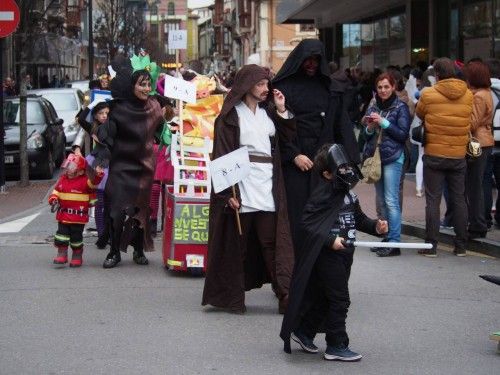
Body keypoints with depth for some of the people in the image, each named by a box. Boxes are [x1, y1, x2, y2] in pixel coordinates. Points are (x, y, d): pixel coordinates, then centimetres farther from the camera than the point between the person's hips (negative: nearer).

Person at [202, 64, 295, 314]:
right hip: (241, 187, -4)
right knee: (237, 244, 3)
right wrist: (228, 193, -15)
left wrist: (282, 111, 4)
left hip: (267, 187, 4)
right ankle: (232, 297, 12)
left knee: (271, 242, -1)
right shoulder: (231, 116, -2)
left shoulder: (267, 113, 16)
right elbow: (222, 155, -7)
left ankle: (285, 295, -5)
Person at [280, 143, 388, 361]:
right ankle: (336, 346, 5)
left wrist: (375, 227, 6)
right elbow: (306, 223, -22)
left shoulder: (347, 192, 11)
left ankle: (303, 331, 32)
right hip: (329, 255, -9)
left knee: (325, 298, 18)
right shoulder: (323, 194, -18)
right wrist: (330, 240, -26)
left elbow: (358, 218, 23)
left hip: (343, 254, 9)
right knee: (339, 300, -4)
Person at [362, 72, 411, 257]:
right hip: (375, 157, 6)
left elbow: (403, 134, -7)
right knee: (382, 200, 8)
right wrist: (370, 128, -3)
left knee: (391, 201, -10)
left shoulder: (400, 108, -1)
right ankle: (385, 238, 15)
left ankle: (394, 242, -11)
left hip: (393, 158, -6)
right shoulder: (373, 108, 14)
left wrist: (383, 122, -12)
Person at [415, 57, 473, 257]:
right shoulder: (468, 95, -2)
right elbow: (468, 122, 6)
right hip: (459, 156, 3)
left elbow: (419, 114, 4)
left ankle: (431, 246, 3)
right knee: (459, 199, 10)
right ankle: (461, 246, 14)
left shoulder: (428, 94, -12)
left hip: (434, 155, -3)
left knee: (433, 200, 3)